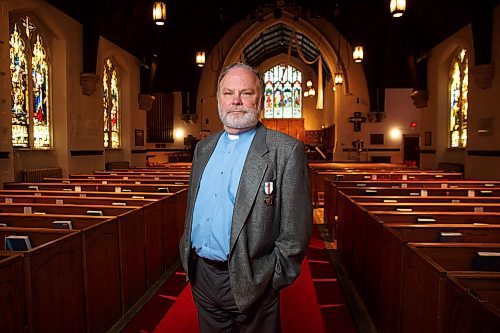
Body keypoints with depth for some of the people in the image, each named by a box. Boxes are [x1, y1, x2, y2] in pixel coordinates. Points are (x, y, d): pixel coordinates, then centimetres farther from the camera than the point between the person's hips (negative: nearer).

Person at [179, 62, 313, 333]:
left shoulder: (286, 151, -13)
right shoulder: (203, 148, 8)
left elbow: (295, 229, -13)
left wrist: (275, 278, -11)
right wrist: (187, 252, 12)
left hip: (249, 284, -5)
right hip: (200, 274, 6)